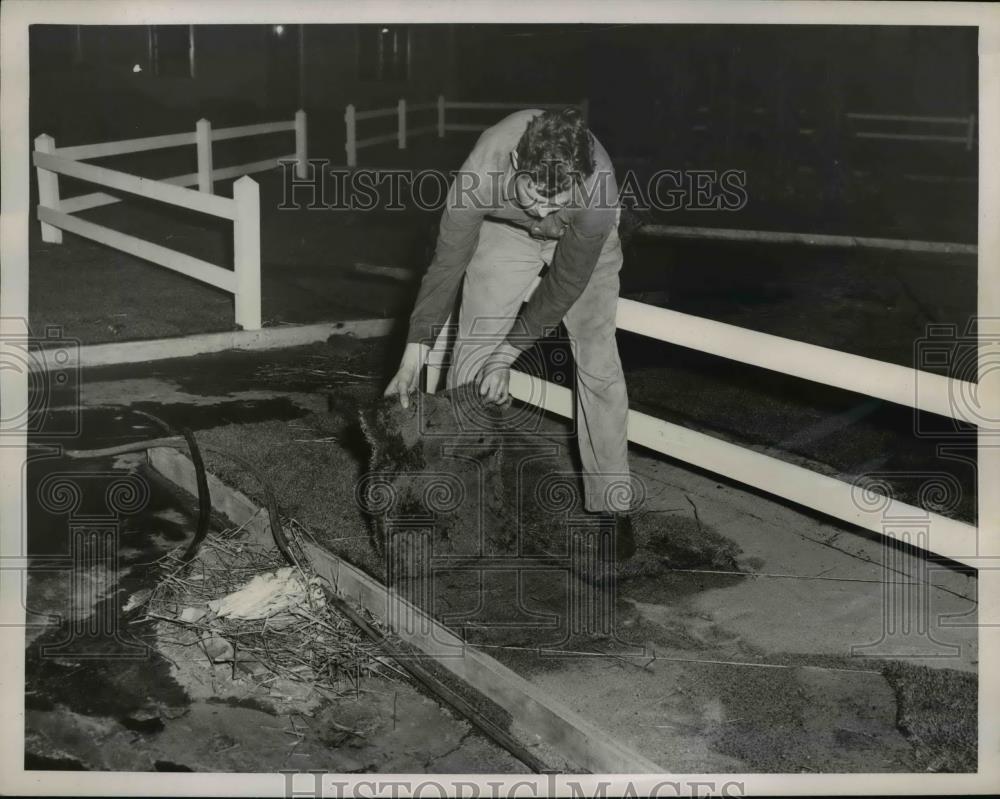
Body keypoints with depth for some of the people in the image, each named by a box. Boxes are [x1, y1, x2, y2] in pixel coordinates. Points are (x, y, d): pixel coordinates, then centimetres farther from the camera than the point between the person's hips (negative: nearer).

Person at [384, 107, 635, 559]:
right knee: (470, 356, -4)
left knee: (598, 364, -7)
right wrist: (414, 354, -22)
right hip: (504, 230, 1)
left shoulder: (597, 192, -40)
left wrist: (507, 356, -20)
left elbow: (565, 285, -25)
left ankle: (611, 506, 4)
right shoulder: (480, 176, -39)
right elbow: (447, 264, -25)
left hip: (582, 242, -1)